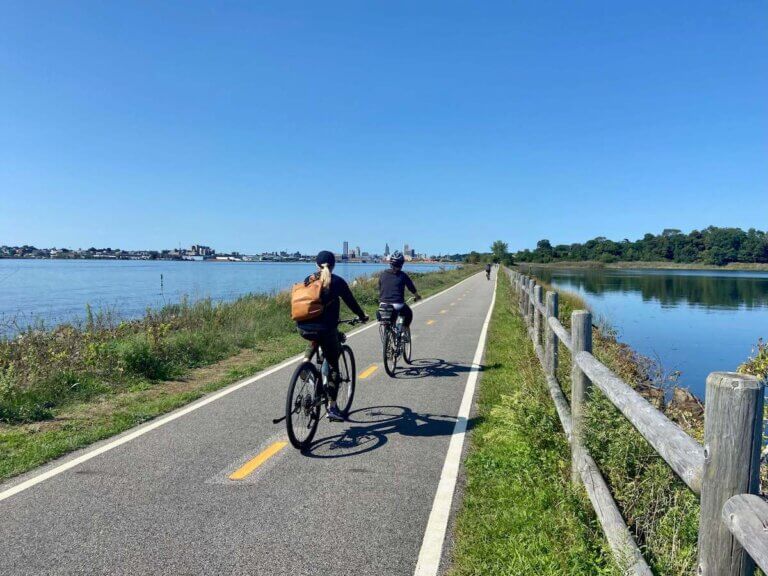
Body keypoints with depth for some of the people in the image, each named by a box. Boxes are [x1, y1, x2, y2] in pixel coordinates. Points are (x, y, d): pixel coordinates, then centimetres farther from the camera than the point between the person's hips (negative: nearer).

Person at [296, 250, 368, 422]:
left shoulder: (308, 280, 12)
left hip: (303, 328, 4)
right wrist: (362, 316, 25)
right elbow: (351, 302, 7)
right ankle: (332, 408, 7)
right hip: (326, 329, -4)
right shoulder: (337, 281, 1)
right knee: (333, 367, 7)